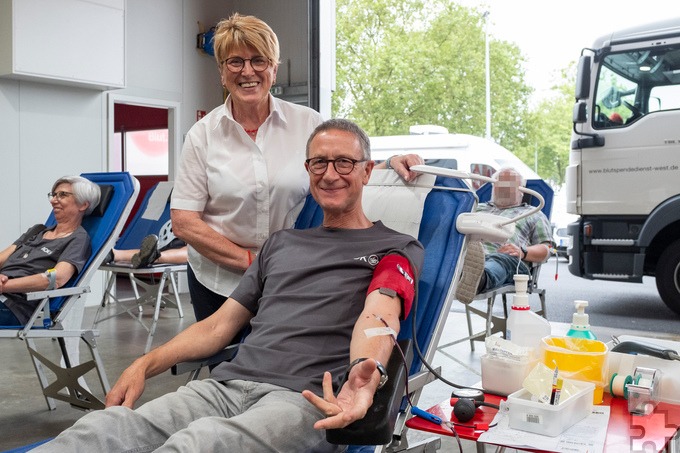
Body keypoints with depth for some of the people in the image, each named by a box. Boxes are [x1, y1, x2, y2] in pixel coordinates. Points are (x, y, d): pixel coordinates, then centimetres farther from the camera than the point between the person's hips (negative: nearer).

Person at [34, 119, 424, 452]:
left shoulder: (395, 248, 10)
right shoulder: (282, 243, 27)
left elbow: (379, 314, -13)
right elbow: (220, 326, 26)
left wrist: (367, 372, -36)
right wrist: (146, 365, 12)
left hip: (307, 398, -5)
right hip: (228, 383, 6)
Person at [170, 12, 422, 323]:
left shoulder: (307, 122, -3)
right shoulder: (202, 135, -4)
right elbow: (184, 222, -6)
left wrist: (390, 165, -14)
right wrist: (250, 260, -14)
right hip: (219, 280, 0)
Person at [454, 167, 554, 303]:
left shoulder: (533, 214, 33)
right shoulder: (479, 208, 43)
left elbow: (545, 250, 18)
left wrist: (522, 252, -5)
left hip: (509, 258, -1)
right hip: (468, 253, 2)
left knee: (500, 261, -42)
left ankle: (479, 280, -76)